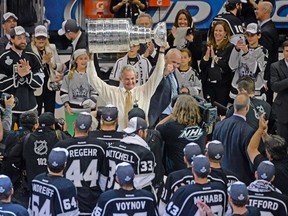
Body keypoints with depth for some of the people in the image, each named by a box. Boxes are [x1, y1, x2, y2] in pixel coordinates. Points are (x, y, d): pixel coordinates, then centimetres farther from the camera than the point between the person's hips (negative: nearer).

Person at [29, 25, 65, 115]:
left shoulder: (52, 48, 5)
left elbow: (60, 66, 5)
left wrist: (51, 63, -15)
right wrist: (43, 61, -29)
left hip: (50, 86, 4)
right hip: (37, 89, -4)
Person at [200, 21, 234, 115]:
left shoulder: (230, 47, -5)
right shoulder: (208, 46, 10)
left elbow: (228, 67, -12)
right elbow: (201, 67, 9)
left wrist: (215, 57, -16)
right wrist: (206, 56, -9)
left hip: (222, 84, -5)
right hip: (208, 83, 5)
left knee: (221, 111, -2)